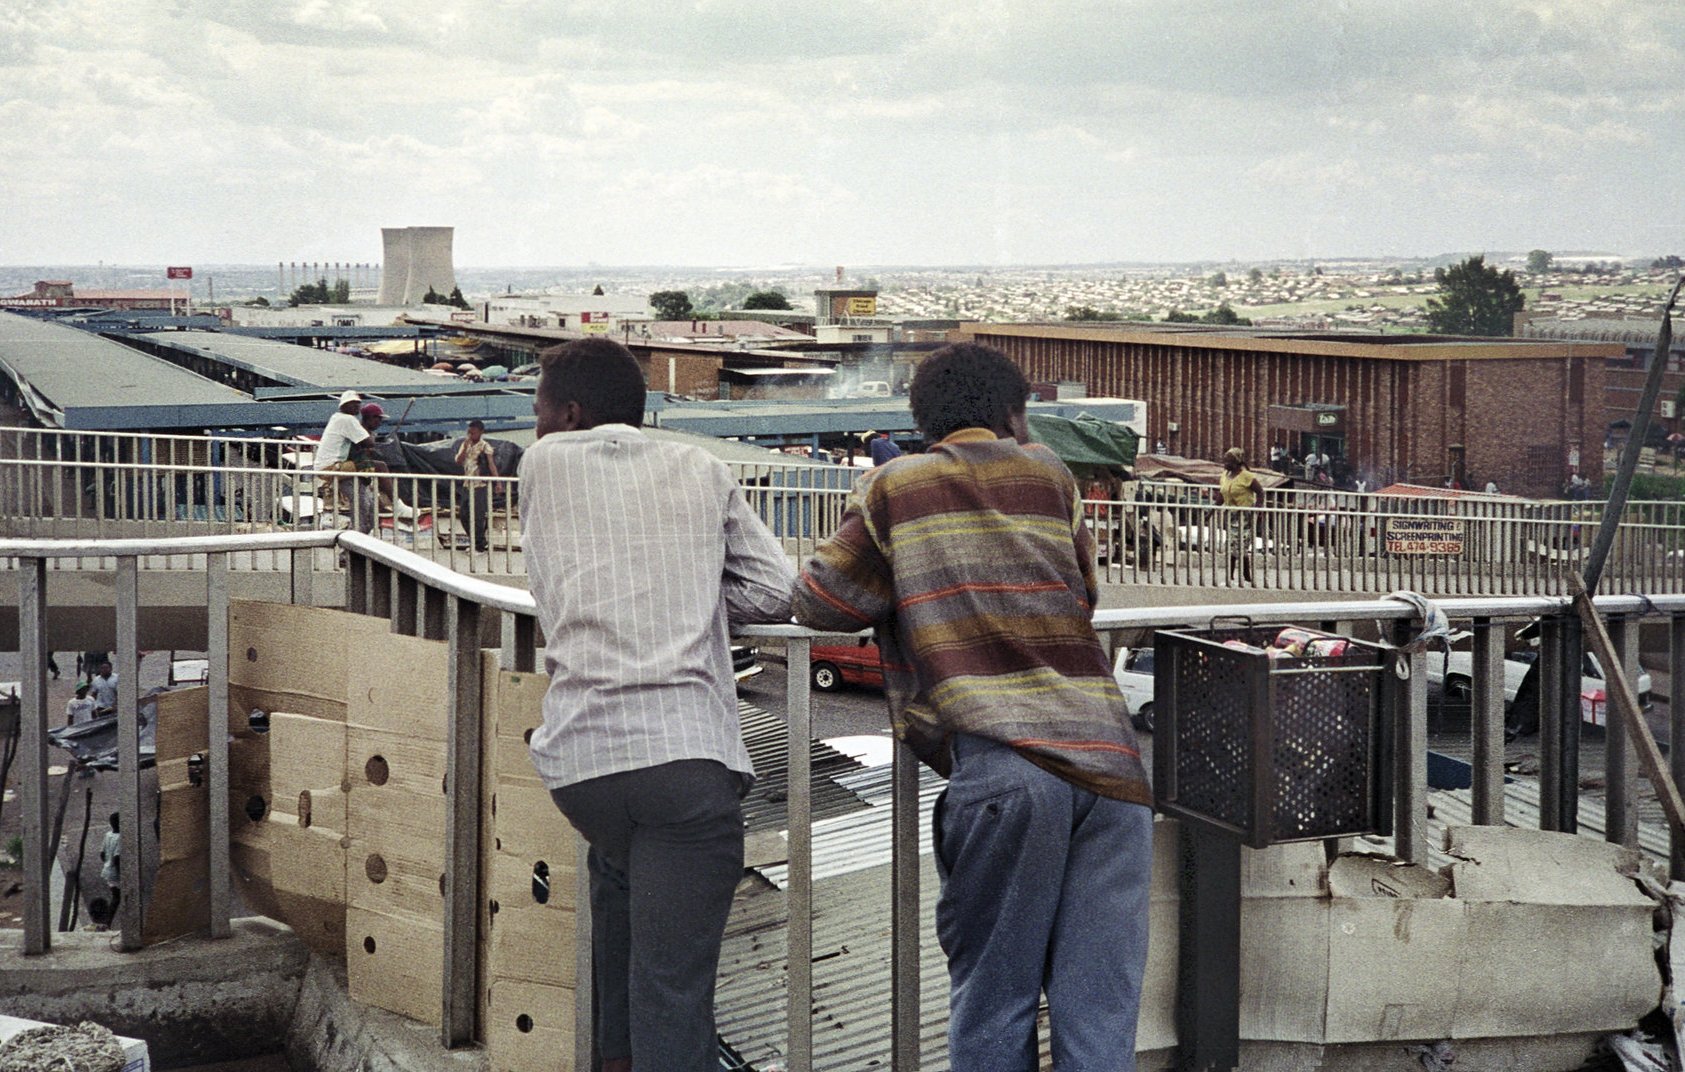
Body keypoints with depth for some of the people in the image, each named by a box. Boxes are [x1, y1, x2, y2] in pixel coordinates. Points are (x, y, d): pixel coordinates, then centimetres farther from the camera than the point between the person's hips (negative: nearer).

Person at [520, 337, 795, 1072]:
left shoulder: (544, 463, 14)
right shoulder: (698, 470, 16)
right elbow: (777, 592, 15)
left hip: (578, 750, 2)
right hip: (687, 749, -1)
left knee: (617, 870, 33)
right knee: (672, 991, -4)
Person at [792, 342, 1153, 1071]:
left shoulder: (894, 488, 12)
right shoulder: (1049, 474, 20)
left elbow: (818, 603, 17)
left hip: (1000, 763, -3)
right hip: (1108, 758, 3)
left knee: (992, 1003, 5)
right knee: (1099, 1008, 3)